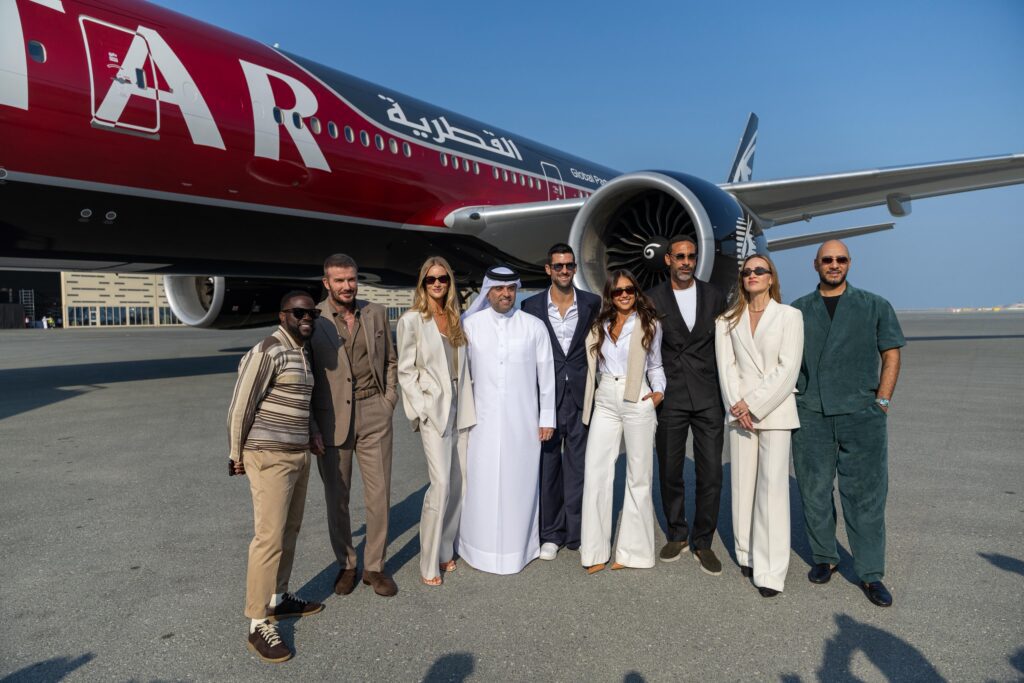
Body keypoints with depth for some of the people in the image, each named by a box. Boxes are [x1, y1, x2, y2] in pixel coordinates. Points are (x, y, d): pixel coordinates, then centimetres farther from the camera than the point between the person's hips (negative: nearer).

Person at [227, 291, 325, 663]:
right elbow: (240, 405, -13)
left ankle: (278, 599, 30)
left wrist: (311, 437, 19)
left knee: (289, 531, 16)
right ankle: (258, 624, 3)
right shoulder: (267, 352, -16)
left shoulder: (303, 353, 12)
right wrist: (236, 454, -6)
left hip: (298, 455, 9)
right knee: (270, 537, -6)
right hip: (269, 457, -9)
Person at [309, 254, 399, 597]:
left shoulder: (376, 313, 5)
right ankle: (346, 565, 28)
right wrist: (311, 425, -5)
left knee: (379, 494, 5)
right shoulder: (312, 320, -4)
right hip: (332, 419, -2)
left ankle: (375, 566, 21)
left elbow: (390, 360, 14)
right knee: (337, 497, 10)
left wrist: (389, 400, 4)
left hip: (374, 416, 2)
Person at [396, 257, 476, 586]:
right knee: (441, 483, -11)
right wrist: (421, 410, -11)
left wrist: (468, 402, 8)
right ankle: (429, 564, 2)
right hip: (432, 408, -6)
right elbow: (405, 371, -4)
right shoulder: (412, 320, -5)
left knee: (459, 482, 8)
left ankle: (445, 549, 23)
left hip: (460, 407, 6)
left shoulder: (455, 318, 11)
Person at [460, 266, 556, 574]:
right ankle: (481, 547, 18)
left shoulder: (534, 326, 1)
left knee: (520, 482, 6)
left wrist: (547, 418, 3)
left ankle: (520, 545, 23)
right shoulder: (470, 325, 1)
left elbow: (546, 374, 4)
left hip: (523, 420, 0)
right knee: (483, 483, 2)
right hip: (484, 419, 0)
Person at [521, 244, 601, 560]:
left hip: (581, 394, 0)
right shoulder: (531, 305, 2)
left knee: (579, 467, 6)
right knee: (548, 466, 7)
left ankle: (577, 532, 18)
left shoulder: (592, 303, 3)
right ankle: (551, 534, 20)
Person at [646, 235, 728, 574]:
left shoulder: (714, 296, 6)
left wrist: (726, 391, 6)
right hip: (670, 397, -1)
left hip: (708, 397, 1)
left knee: (711, 473, 2)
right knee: (670, 472, 8)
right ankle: (676, 535, 27)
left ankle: (702, 542, 17)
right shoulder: (653, 298, 1)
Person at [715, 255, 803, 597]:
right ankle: (747, 554, 18)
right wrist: (737, 406, -9)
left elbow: (788, 369, -6)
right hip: (739, 411, 3)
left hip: (775, 410, -3)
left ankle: (771, 570, -3)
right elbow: (726, 367, 4)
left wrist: (753, 405, -11)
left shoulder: (789, 315, 2)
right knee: (743, 484, 6)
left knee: (773, 486, -7)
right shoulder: (729, 320, 11)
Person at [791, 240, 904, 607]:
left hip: (861, 415, -1)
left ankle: (870, 574, 12)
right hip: (810, 415, 1)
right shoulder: (798, 310, 10)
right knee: (815, 491, 8)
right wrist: (789, 401, 2)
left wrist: (881, 402, -2)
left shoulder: (875, 306, 7)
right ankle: (824, 557, 24)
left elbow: (891, 356, 6)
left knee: (866, 494, 2)